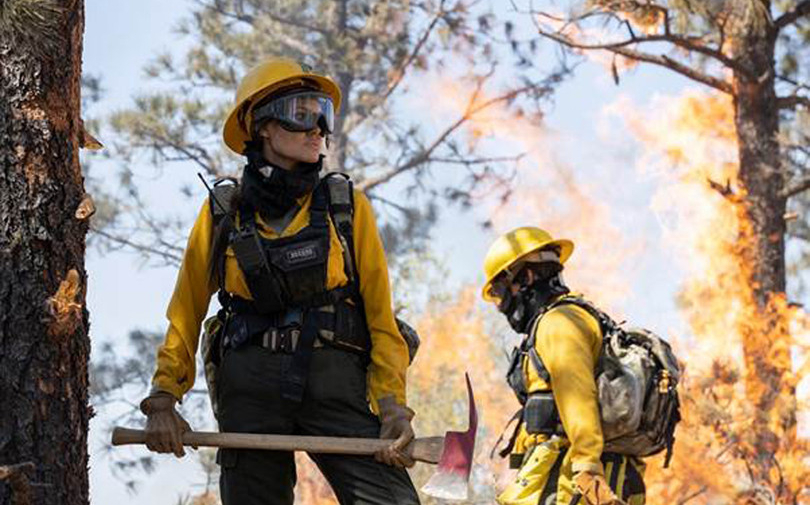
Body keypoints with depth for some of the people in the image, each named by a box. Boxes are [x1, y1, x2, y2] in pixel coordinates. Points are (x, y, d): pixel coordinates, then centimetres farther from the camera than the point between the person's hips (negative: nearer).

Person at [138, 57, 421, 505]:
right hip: (251, 385, 1)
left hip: (335, 382, -1)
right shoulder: (223, 214, 11)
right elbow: (185, 315, 14)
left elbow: (381, 315, 7)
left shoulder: (347, 207, 10)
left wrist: (393, 405, -6)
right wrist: (163, 399, 1)